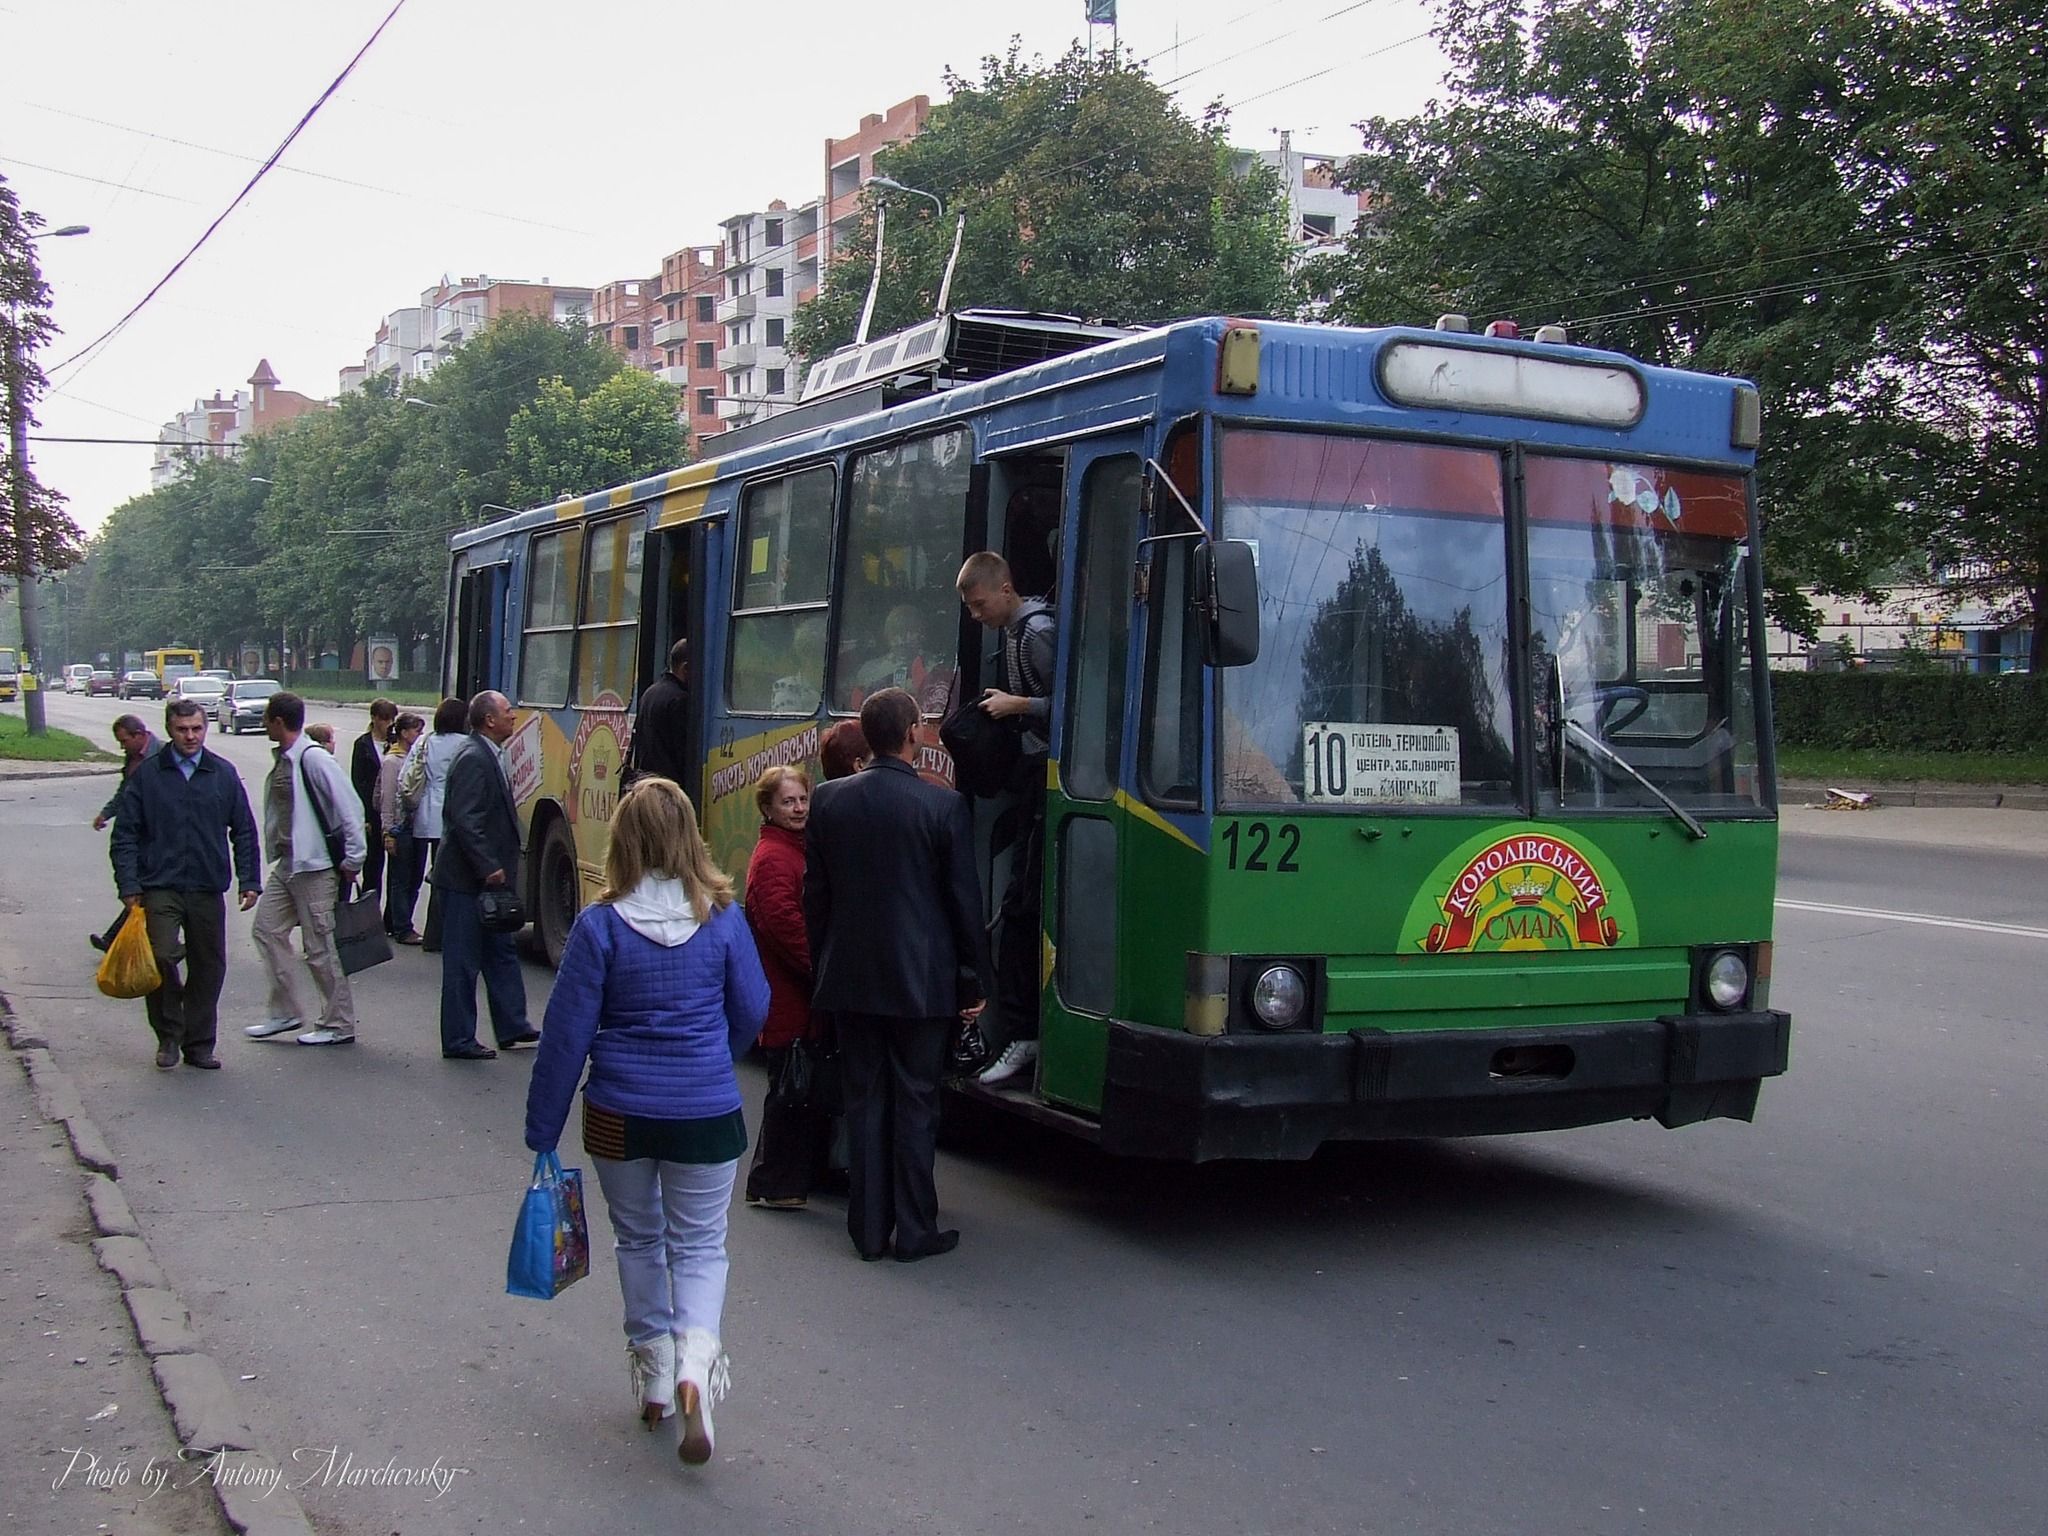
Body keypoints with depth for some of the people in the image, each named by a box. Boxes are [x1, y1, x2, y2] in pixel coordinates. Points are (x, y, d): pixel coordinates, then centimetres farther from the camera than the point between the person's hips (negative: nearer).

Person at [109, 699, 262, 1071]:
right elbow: (125, 834, 2)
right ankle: (169, 1036, 5)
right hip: (160, 888, -2)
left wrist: (249, 881, 4)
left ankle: (198, 1045, 19)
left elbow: (244, 831, 11)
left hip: (208, 889, 2)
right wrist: (129, 886, -6)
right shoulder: (147, 774, 2)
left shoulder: (224, 774, 6)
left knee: (209, 968, 6)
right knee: (161, 957, -16)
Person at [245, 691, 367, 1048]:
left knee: (320, 946, -2)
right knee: (267, 928, 11)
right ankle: (283, 1011, 21)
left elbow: (350, 808, -19)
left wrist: (352, 860, -17)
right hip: (286, 864, 9)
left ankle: (339, 1024, 8)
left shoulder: (313, 759, -17)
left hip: (316, 865, -9)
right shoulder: (282, 759, 11)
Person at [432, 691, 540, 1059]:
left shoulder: (489, 756, 13)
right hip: (466, 879, -10)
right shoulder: (473, 759, -18)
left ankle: (512, 1028, 23)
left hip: (487, 878, 10)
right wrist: (488, 868, -23)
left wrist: (499, 867, 15)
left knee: (502, 953, 15)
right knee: (463, 960, -2)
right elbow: (463, 820, -24)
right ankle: (458, 1040, 6)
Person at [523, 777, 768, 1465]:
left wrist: (543, 1132, 2)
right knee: (700, 1246, 10)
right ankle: (696, 1362, -13)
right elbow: (752, 1011, 5)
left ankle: (653, 1372, 27)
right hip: (707, 1116, 0)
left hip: (619, 1117, 0)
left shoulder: (600, 925, -11)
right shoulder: (723, 918, -7)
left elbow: (566, 1033, -7)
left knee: (638, 1241, 20)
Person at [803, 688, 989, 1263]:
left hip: (849, 979, 3)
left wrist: (821, 968, 15)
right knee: (916, 1103, 6)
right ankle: (914, 1231, 11)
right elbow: (964, 900, -6)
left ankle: (869, 1230, 16)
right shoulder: (943, 806, -10)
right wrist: (973, 981, 4)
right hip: (920, 981, -3)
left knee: (864, 1101, 11)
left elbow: (814, 895, 5)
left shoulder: (828, 800, -1)